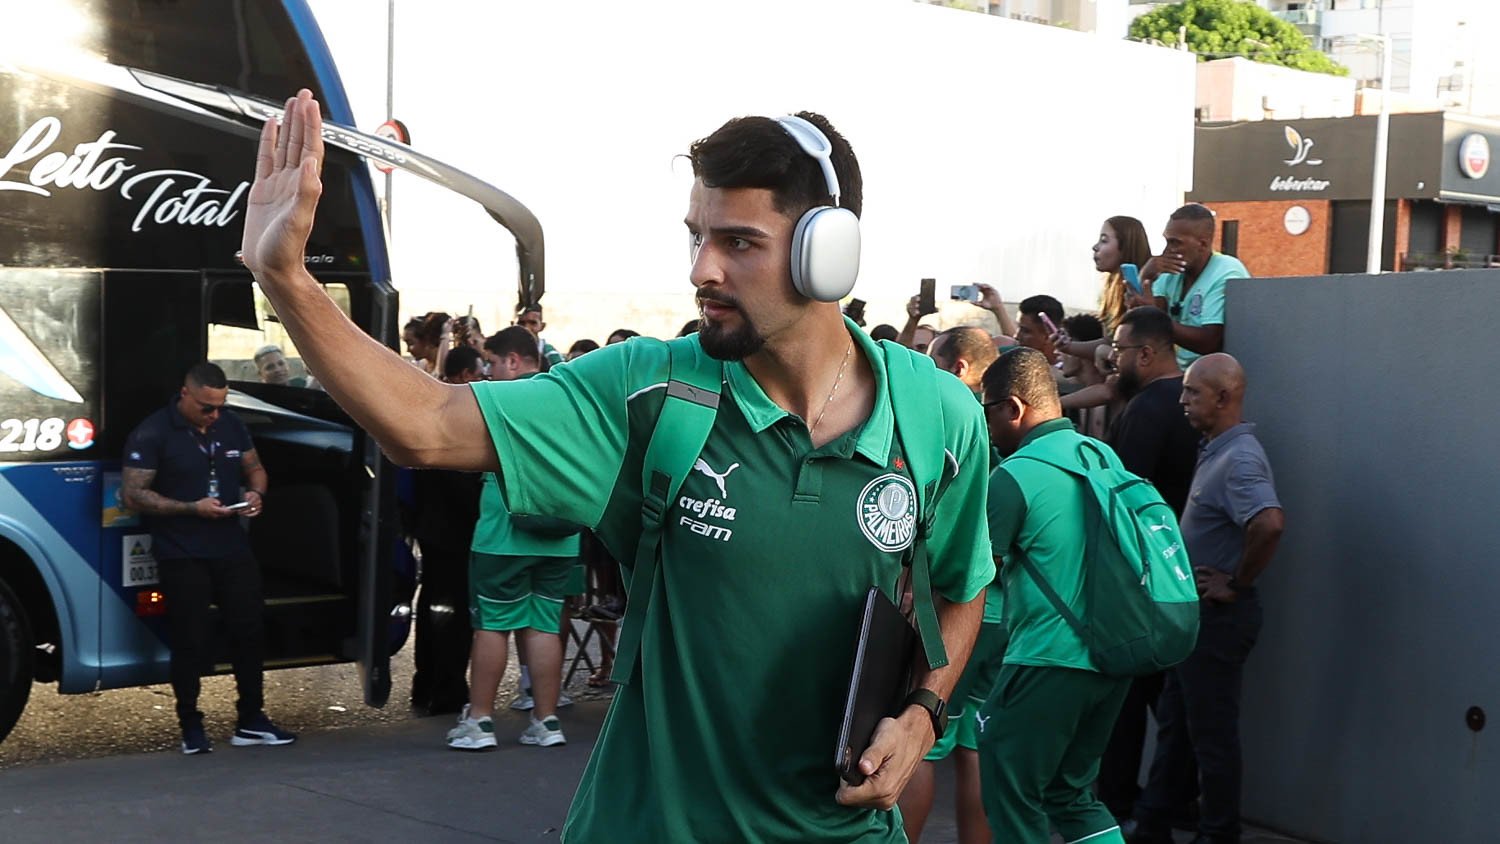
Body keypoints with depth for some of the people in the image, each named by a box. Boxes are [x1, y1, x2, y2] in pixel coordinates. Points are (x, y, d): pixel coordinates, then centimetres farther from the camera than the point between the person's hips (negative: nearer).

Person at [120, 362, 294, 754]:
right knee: (191, 641, -1)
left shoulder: (231, 424, 7)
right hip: (183, 557, -5)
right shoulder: (152, 433, -11)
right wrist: (193, 508, -21)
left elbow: (254, 467, 19)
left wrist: (256, 493, -5)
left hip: (233, 549, 5)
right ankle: (191, 727, 13)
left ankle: (251, 721, 19)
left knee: (249, 632, 7)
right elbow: (134, 494, -13)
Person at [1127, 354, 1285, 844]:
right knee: (1175, 724, 17)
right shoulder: (1217, 451, 11)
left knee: (1212, 732, 1)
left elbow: (1270, 524, -37)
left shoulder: (1239, 459, -21)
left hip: (1218, 615, -10)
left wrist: (1235, 584, -25)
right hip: (1197, 611, 10)